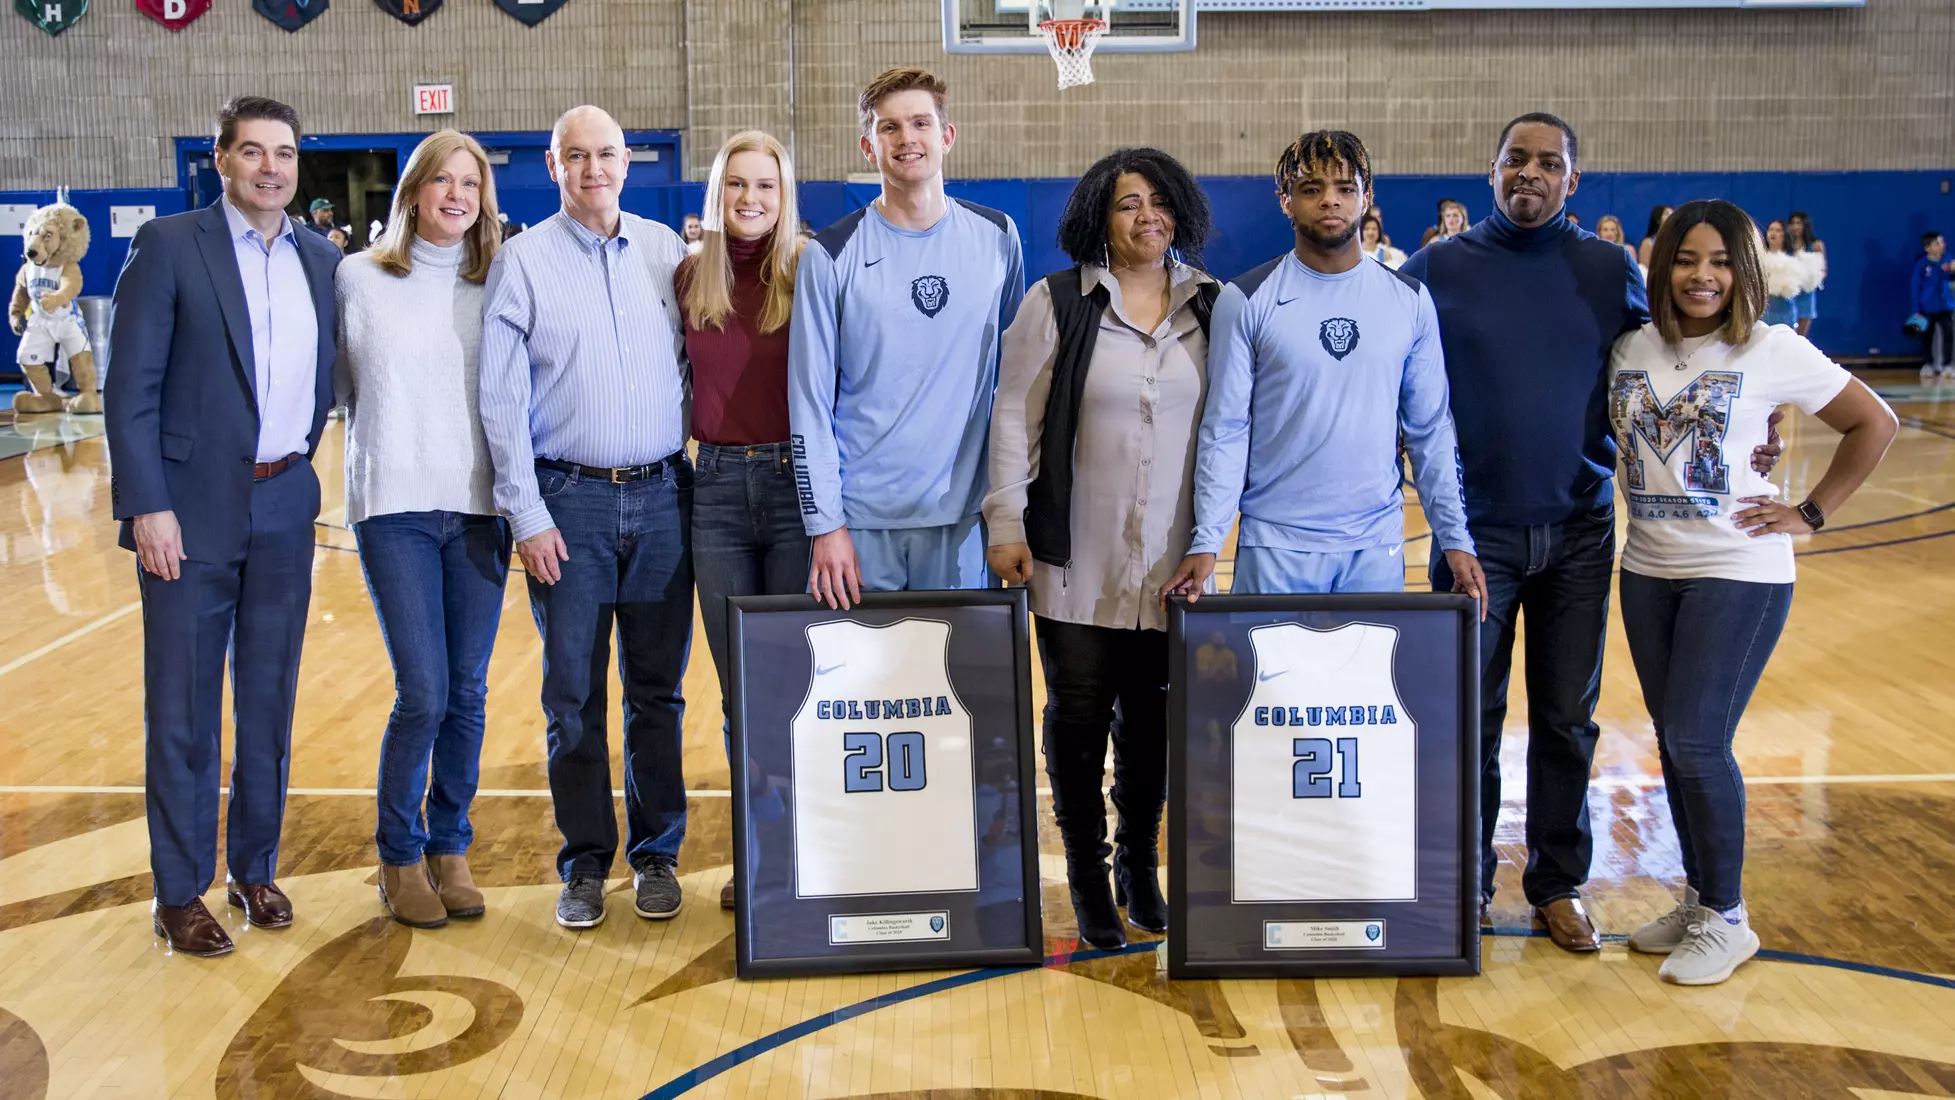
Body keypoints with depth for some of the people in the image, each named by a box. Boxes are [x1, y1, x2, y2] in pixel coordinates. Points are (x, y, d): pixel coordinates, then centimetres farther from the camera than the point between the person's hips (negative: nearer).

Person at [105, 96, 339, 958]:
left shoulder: (322, 260, 9)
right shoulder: (168, 245, -4)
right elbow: (131, 386, -8)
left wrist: (302, 463, 6)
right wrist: (146, 505, -13)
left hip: (285, 508, 4)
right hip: (193, 509, -4)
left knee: (269, 703, 12)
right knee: (182, 710, 4)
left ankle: (255, 869, 27)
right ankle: (180, 895, 15)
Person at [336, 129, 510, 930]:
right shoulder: (359, 277, 2)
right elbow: (340, 384, 9)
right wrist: (387, 442, 3)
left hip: (478, 506, 2)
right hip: (395, 507, -2)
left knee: (468, 693, 5)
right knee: (423, 694, -6)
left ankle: (450, 848, 22)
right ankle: (399, 857, 14)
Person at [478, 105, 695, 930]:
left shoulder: (666, 250, 7)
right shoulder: (522, 261, -1)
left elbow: (694, 364, 11)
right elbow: (501, 400, -3)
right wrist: (526, 516, -7)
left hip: (662, 496, 2)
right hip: (570, 499, -2)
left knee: (657, 690, 8)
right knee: (574, 695, 4)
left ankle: (656, 854, 21)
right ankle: (584, 862, 16)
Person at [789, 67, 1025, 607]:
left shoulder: (996, 237, 5)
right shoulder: (832, 255, -3)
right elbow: (809, 402, -3)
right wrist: (825, 525, -8)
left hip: (963, 516, 2)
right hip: (862, 517, -2)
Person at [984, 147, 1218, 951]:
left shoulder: (1211, 307, 7)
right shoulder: (1057, 302, -1)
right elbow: (1014, 417, -1)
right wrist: (1006, 524, -7)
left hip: (1173, 562, 2)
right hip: (1078, 560, -2)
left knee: (1153, 719, 10)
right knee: (1079, 716, 5)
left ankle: (1140, 868, 29)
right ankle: (1088, 879, 20)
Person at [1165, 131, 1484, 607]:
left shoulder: (1409, 300, 5)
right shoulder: (1247, 301, -2)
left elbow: (1430, 431, 9)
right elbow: (1225, 431, -4)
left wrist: (1456, 538, 3)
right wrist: (1206, 543, -13)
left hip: (1378, 549, 2)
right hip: (1274, 549, -2)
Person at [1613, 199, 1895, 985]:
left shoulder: (1773, 352, -7)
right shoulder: (1631, 349, 4)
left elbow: (1874, 424, 0)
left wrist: (1811, 513, -4)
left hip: (1740, 572, -5)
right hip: (1648, 569, 5)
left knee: (1696, 740, -7)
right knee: (1674, 741, 11)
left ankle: (1726, 919, 9)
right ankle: (1698, 897, 26)